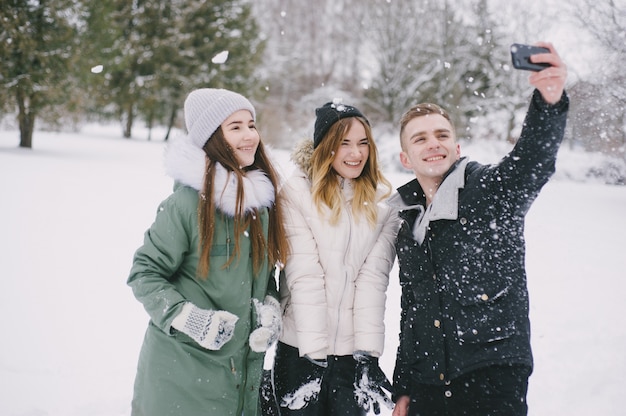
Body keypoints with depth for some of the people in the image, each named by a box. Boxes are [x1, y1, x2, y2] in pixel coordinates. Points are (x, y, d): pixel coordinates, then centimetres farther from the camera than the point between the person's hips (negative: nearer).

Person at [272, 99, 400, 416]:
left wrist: (368, 348, -11)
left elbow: (374, 275, -5)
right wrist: (314, 350, -15)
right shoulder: (297, 193, -6)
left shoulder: (383, 200, 3)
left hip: (353, 350, 2)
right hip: (300, 348, -2)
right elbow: (303, 276, -12)